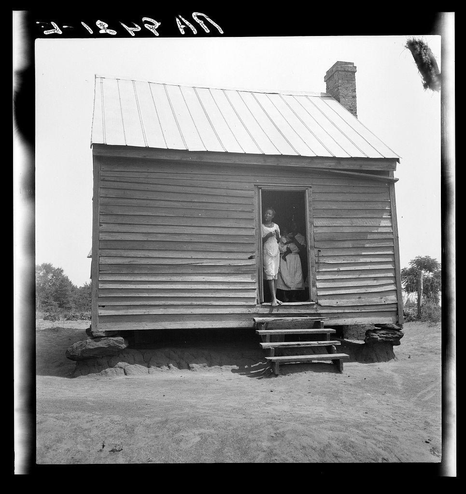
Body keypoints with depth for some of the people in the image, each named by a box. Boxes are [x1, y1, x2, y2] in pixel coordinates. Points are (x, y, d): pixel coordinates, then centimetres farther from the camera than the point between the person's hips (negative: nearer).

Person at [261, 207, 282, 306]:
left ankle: (275, 297, 11)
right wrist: (268, 235, -18)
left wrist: (277, 235, -4)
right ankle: (273, 298, -13)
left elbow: (278, 240, 16)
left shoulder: (276, 226, 11)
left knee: (275, 274, 5)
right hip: (267, 252, -4)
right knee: (270, 274, -11)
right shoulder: (261, 226, -1)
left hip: (276, 251, 4)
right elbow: (261, 240, -4)